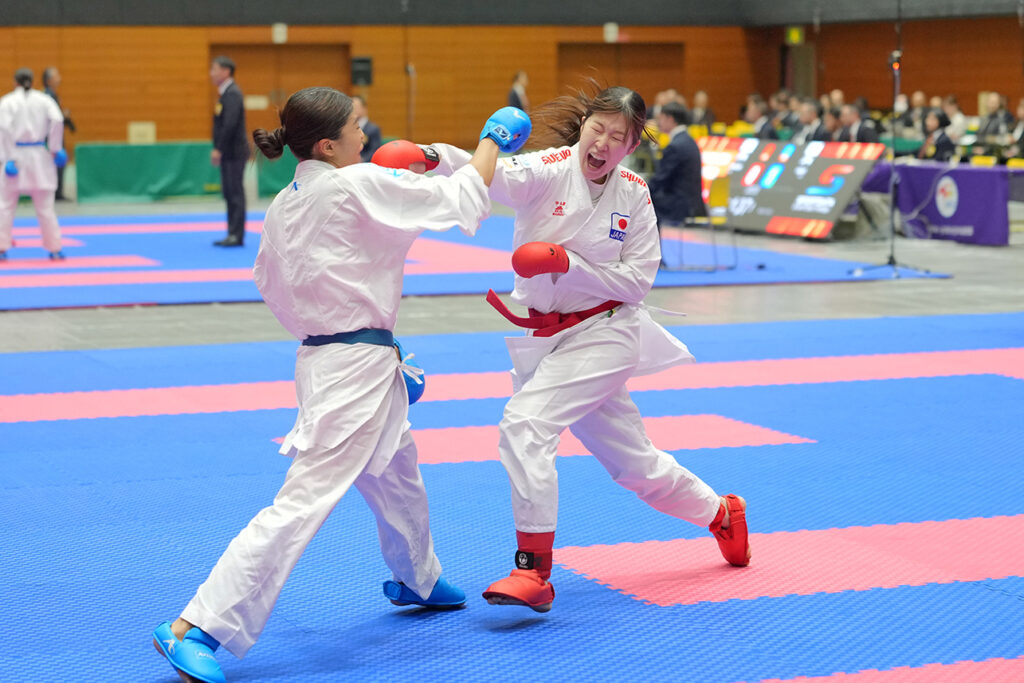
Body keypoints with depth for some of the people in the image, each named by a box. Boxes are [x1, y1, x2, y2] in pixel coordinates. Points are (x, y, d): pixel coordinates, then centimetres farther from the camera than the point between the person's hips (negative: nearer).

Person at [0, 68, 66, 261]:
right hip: (38, 157, 2)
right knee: (45, 205, 7)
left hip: (16, 156, -2)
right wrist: (55, 148, -1)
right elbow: (57, 119, -10)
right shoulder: (43, 99, 4)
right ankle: (55, 249, 9)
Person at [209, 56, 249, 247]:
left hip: (234, 151, -10)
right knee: (229, 193, 11)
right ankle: (233, 234, 16)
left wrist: (218, 149, -21)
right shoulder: (225, 93, 16)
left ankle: (237, 235, -7)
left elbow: (230, 124, -23)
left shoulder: (232, 94, -15)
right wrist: (218, 149, 14)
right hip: (228, 152, 10)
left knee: (235, 192, -8)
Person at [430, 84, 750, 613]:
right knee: (631, 462, 17)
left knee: (526, 422, -25)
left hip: (603, 335, -3)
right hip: (547, 338, 3)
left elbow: (637, 281, -7)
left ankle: (533, 569, -18)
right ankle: (721, 514, 44)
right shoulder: (549, 171, -9)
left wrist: (566, 262, -21)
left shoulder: (633, 194, -6)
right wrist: (434, 157, -50)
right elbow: (492, 176, -29)